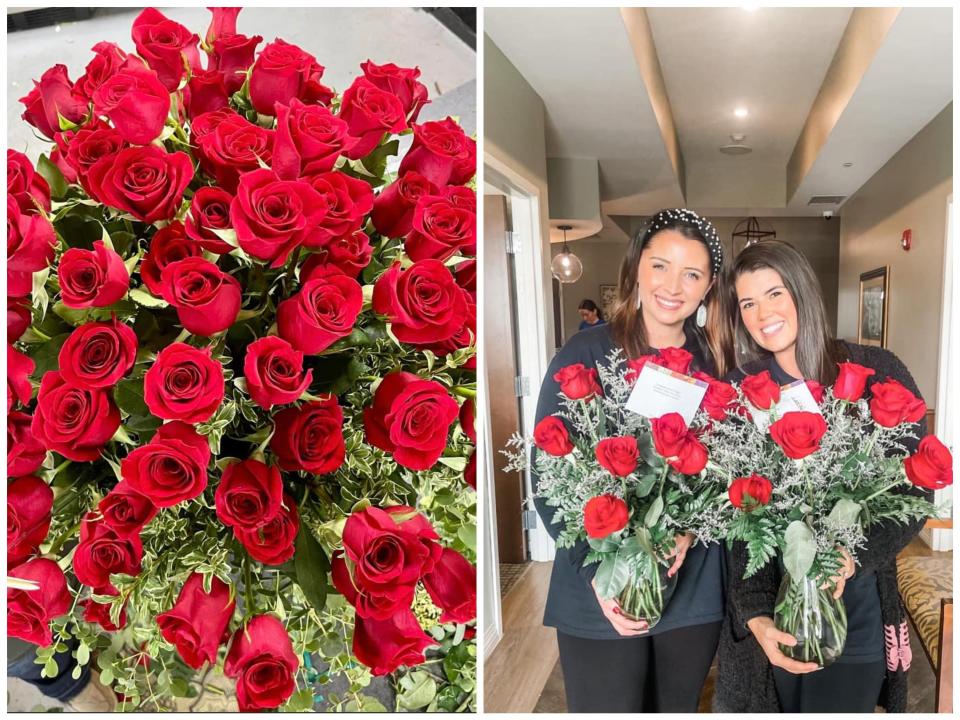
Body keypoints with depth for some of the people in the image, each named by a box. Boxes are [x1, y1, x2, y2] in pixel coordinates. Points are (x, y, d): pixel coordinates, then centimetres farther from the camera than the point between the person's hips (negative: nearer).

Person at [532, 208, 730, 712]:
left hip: (694, 593, 4)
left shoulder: (716, 364, 4)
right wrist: (596, 569, -20)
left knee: (679, 709, 18)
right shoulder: (585, 354, -8)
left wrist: (689, 530, -15)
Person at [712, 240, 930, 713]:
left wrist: (850, 559, -20)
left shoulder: (878, 373, -5)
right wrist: (755, 614, -19)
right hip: (771, 607, 0)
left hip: (857, 612, 0)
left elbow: (916, 489, -4)